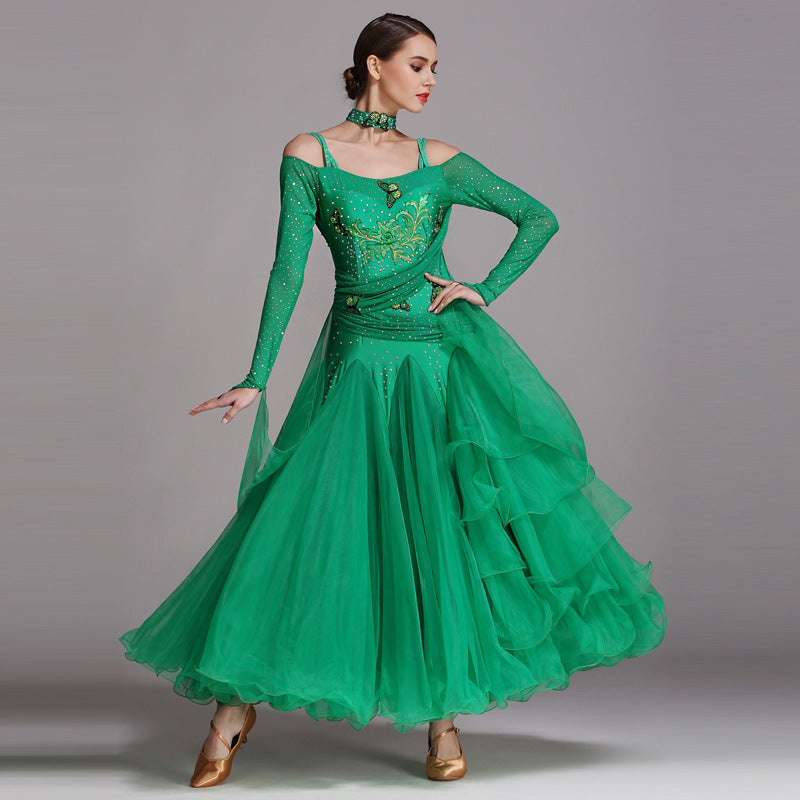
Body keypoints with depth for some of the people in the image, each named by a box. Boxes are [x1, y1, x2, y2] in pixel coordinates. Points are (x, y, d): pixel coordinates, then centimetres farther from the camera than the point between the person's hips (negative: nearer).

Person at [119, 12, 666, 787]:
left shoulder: (440, 162, 8)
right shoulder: (308, 154, 2)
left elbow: (541, 216, 13)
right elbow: (287, 271, -2)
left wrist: (484, 291, 1)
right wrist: (255, 380, -8)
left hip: (445, 358, 2)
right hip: (356, 365, -2)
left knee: (450, 529, 0)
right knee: (303, 525, -5)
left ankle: (444, 715, 14)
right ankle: (234, 708, 8)